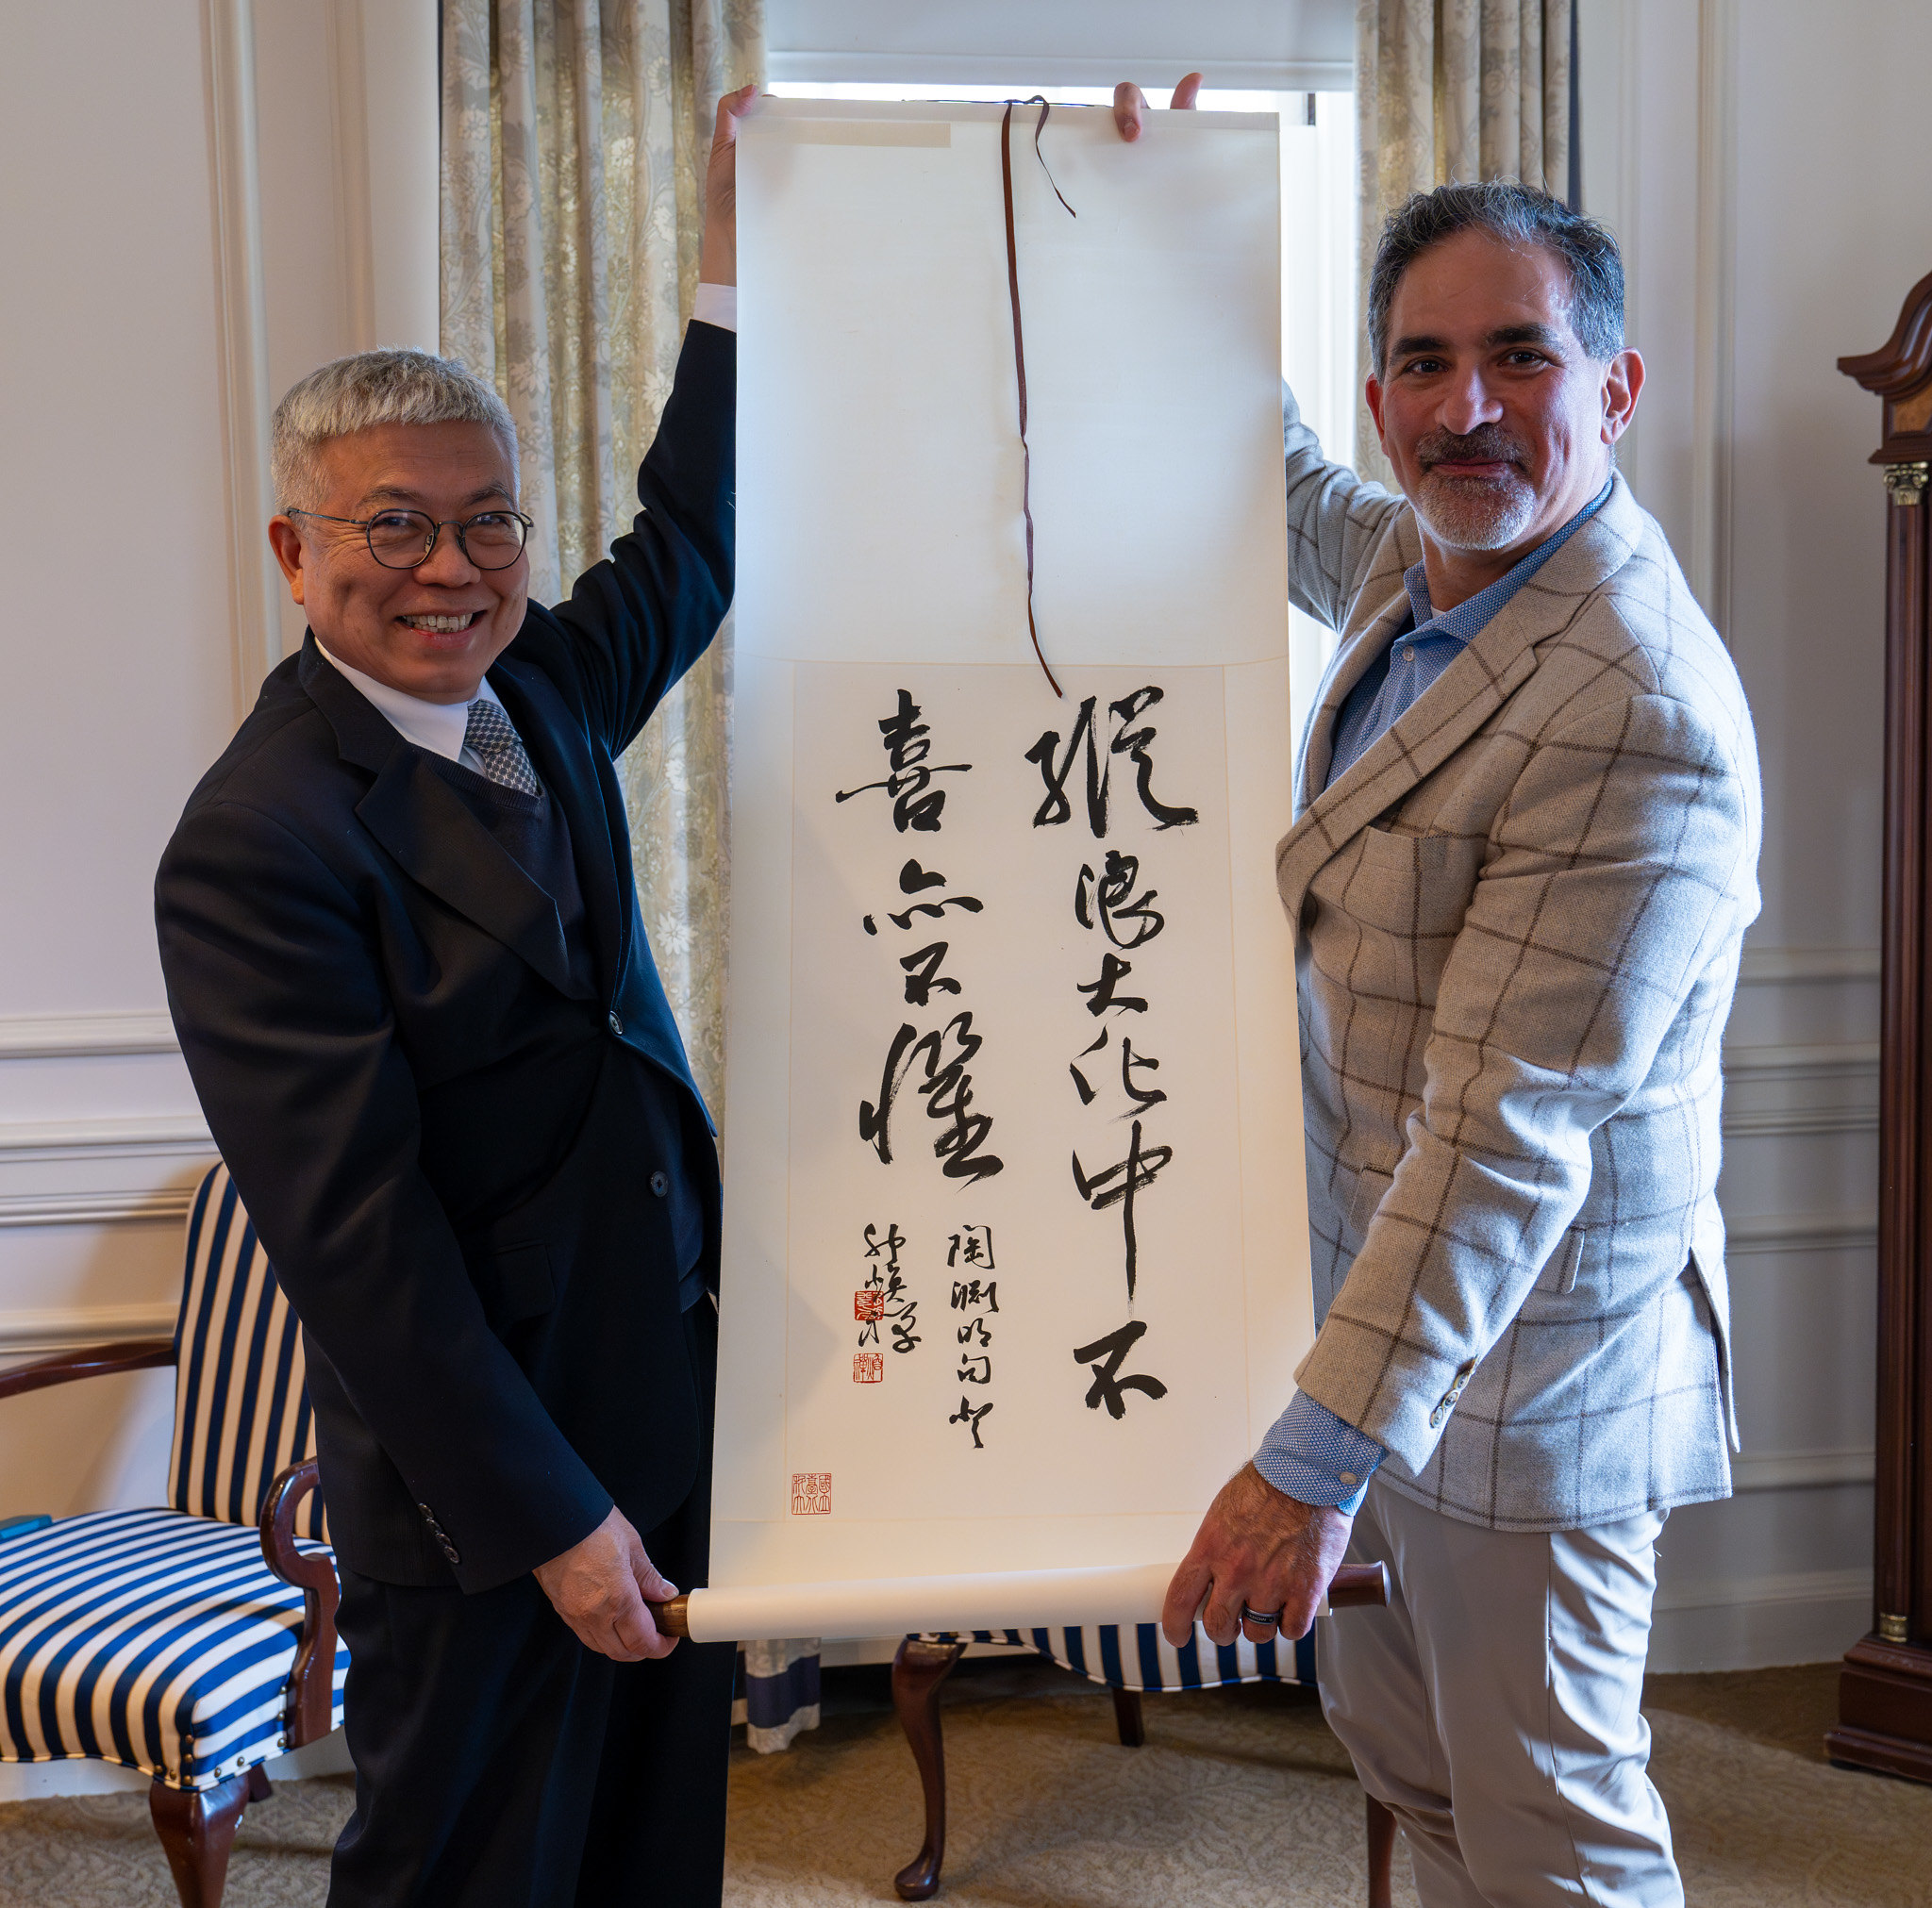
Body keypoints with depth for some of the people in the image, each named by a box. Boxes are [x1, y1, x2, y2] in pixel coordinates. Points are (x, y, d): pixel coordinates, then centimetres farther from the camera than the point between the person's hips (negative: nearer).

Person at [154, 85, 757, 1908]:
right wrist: (549, 1517, -18)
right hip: (476, 1481, -7)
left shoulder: (533, 692, 3)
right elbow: (354, 1239, -21)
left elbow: (689, 544, 22)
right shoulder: (259, 840, -20)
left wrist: (732, 256, 17)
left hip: (670, 1400, 8)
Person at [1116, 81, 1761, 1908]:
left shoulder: (1642, 718, -28)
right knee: (1405, 1749, 25)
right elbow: (1264, 473, 25)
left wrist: (1319, 1453, -28)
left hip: (1521, 1355, -9)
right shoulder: (1412, 559, 0)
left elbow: (1507, 1133, -30)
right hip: (1380, 1282, 9)